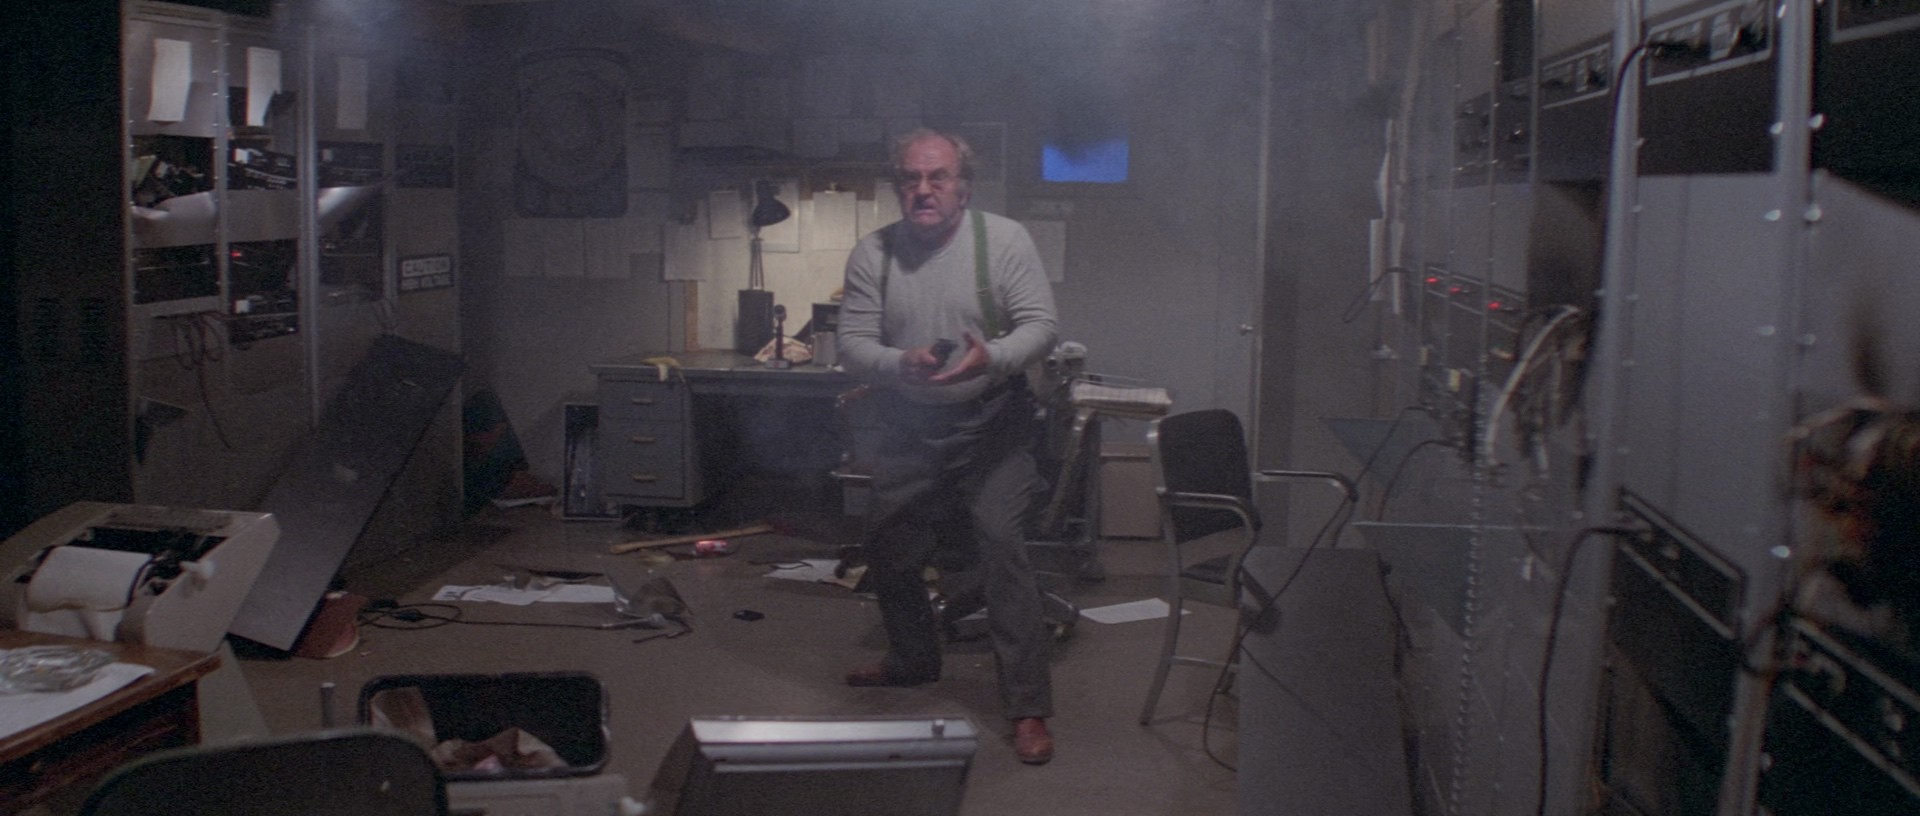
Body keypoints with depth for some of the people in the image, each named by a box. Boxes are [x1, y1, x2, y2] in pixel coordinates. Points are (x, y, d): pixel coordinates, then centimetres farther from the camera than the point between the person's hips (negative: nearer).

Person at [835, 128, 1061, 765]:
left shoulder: (1004, 240, -7)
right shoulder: (872, 254, -1)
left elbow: (1041, 325, -10)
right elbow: (852, 346, -5)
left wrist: (992, 358, -31)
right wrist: (901, 364, -27)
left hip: (989, 428, -4)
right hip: (907, 431, 4)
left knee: (1002, 548, -15)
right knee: (889, 552, 13)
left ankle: (1029, 708, -10)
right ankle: (914, 660, 41)